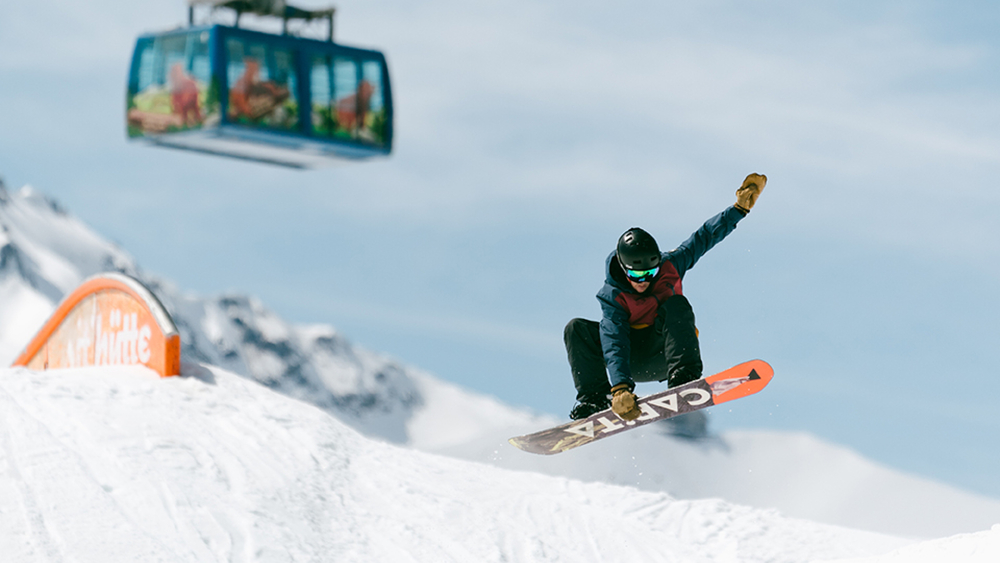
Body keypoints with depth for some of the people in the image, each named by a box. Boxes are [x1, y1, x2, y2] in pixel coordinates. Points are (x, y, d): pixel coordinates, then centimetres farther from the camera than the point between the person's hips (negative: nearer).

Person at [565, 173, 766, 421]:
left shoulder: (670, 266, -10)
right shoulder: (612, 297, -18)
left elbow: (704, 237, 1)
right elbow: (613, 344, -31)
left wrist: (741, 207, -5)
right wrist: (620, 388, -46)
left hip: (664, 353, 1)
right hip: (631, 361, -1)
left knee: (676, 304, -27)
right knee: (577, 329, -21)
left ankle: (683, 378, -39)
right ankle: (594, 400, -24)